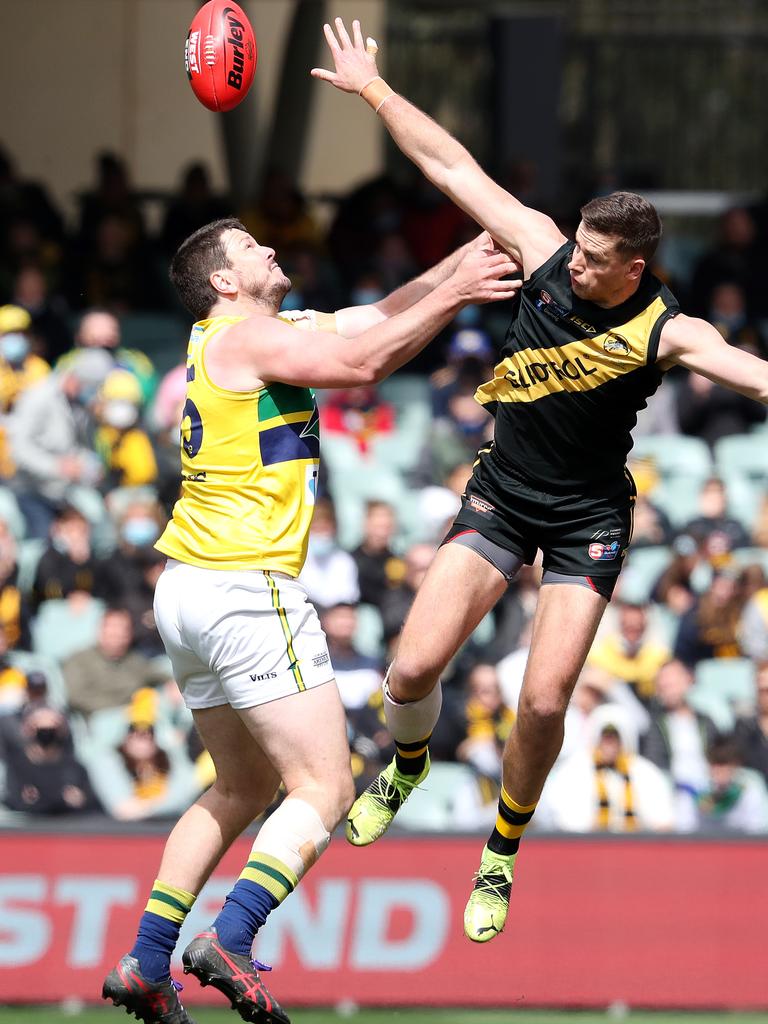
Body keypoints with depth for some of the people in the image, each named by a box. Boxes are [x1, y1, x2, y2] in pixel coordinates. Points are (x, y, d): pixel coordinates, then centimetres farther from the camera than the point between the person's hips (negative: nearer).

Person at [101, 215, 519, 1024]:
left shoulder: (264, 333, 18)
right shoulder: (245, 337, -8)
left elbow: (380, 318, 21)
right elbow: (362, 361, -17)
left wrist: (466, 258, 16)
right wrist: (455, 291, -9)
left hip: (187, 592, 10)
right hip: (245, 592, -10)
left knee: (244, 788, 20)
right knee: (323, 791, -9)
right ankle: (231, 943, -25)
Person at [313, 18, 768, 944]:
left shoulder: (665, 332, -19)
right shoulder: (545, 250, -11)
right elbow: (454, 169, -5)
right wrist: (372, 89, -1)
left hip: (588, 519, -2)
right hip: (502, 495, 3)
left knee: (543, 704, -10)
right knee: (414, 667, -9)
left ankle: (501, 856, 16)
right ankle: (407, 766, 27)